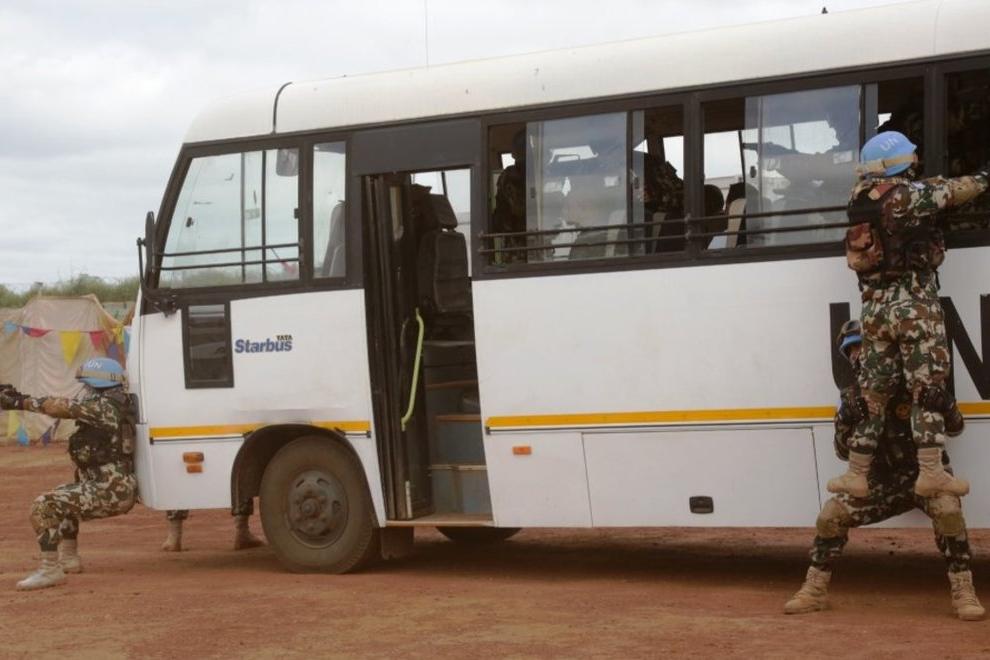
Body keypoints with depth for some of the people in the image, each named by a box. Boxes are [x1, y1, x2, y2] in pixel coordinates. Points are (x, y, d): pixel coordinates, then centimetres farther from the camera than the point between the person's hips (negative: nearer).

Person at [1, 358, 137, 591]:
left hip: (110, 492, -11)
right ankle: (69, 558, 37)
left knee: (43, 507, -17)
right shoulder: (106, 408, 17)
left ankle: (50, 570, -16)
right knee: (61, 496, 35)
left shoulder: (103, 408, -14)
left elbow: (62, 407, -16)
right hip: (116, 489, 11)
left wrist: (22, 402, -12)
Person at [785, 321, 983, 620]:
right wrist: (846, 419, -18)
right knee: (830, 515, -13)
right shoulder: (853, 395, 4)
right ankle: (815, 590, 1)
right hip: (884, 481, 3)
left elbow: (955, 427, -7)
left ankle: (963, 592, -23)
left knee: (948, 511, -34)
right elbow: (845, 452, 2)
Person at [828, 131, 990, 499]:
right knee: (927, 389, -3)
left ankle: (856, 475, 10)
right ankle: (930, 473, -6)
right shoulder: (909, 195, -11)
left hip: (875, 307, 6)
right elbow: (960, 191, -3)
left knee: (872, 393, 10)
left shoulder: (860, 199, 8)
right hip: (914, 305, -6)